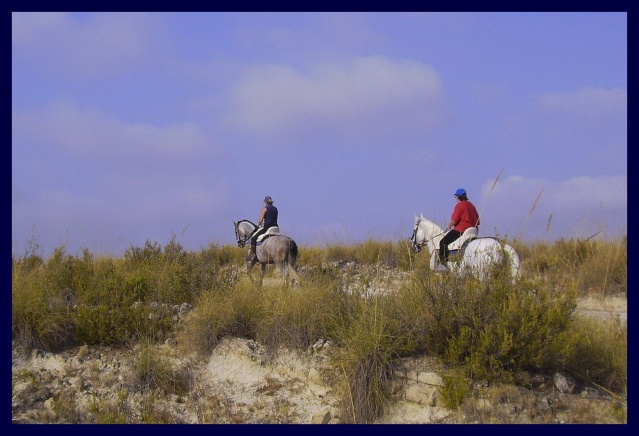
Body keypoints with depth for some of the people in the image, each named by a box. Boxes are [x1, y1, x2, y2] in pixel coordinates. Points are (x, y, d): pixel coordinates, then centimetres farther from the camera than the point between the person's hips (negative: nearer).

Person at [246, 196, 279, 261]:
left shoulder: (265, 208, -6)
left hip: (266, 227, -7)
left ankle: (251, 255, -9)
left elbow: (261, 220, -12)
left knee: (253, 237, -2)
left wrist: (258, 225, 9)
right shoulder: (275, 209, 14)